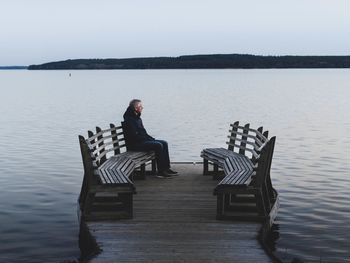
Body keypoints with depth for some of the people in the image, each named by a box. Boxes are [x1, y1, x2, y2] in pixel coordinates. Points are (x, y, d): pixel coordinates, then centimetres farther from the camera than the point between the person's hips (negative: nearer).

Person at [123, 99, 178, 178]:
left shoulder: (138, 118, 17)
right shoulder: (129, 120, -15)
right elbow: (135, 136, -21)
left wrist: (151, 138, 5)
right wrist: (149, 139, -15)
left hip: (143, 141, 10)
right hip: (135, 144, -10)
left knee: (164, 143, 0)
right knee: (158, 145, -24)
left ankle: (166, 168, 0)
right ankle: (161, 171, -19)